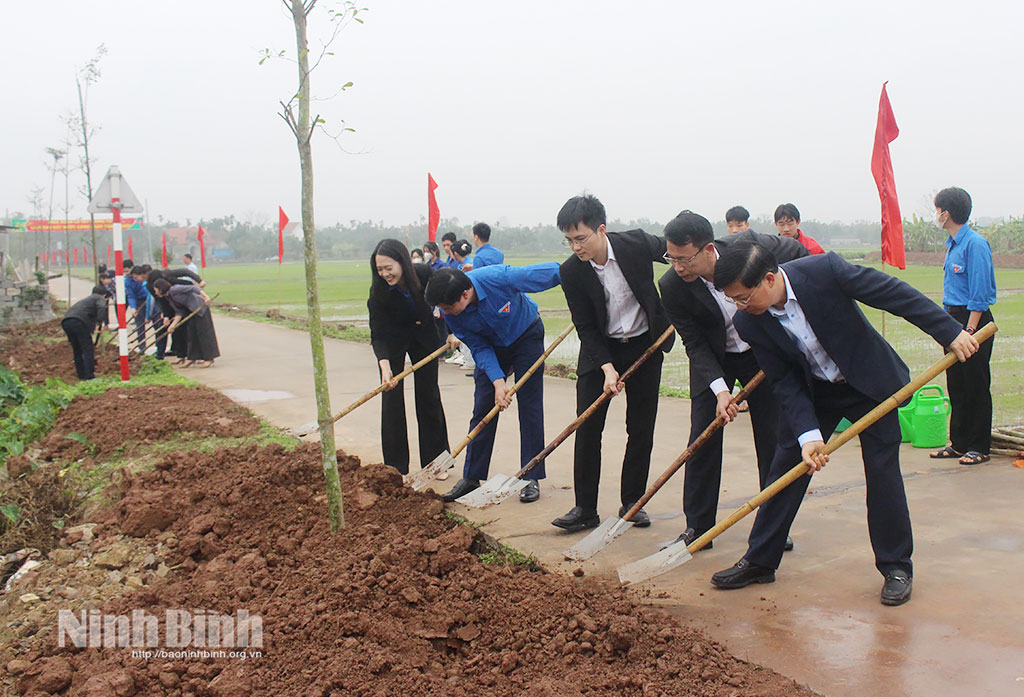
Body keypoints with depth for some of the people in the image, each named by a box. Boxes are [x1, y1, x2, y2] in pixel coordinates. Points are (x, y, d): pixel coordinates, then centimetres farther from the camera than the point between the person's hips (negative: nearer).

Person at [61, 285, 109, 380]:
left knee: (77, 351, 17)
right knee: (88, 349, -2)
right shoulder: (100, 299, 15)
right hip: (79, 321, -7)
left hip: (65, 321, 7)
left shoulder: (85, 299, 37)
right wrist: (100, 323, -15)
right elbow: (102, 308, -11)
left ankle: (81, 375, 22)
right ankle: (89, 376, -5)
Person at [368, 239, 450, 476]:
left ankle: (435, 460, 15)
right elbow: (378, 334, -28)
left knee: (429, 394, 3)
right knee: (391, 395, -6)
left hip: (424, 336, 1)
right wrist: (384, 367, -42)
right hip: (393, 340, -1)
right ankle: (395, 467, 2)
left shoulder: (426, 274, -27)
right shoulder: (378, 292, -28)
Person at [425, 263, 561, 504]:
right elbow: (479, 348, -15)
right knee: (483, 408, 1)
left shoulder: (498, 278, -38)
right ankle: (471, 477, 10)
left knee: (530, 407, -4)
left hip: (526, 337, -3)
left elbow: (552, 271, -27)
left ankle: (532, 478, 3)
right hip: (491, 346, 3)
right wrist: (498, 381, -27)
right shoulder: (451, 314, -24)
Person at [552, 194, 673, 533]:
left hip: (645, 345, 0)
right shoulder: (571, 271, -16)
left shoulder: (637, 243, -17)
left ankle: (632, 502, 18)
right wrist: (607, 367, -22)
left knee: (641, 429, 4)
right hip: (600, 351, 0)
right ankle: (585, 509, 3)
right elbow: (586, 327, -12)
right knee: (586, 428, -6)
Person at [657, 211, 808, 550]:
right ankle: (697, 525, 8)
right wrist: (720, 389, -28)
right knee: (703, 439, -5)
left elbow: (801, 255, -6)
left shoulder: (749, 245, -26)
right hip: (712, 360, 0)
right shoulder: (671, 286, -24)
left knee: (772, 438, 2)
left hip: (765, 352, 0)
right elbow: (695, 345, -17)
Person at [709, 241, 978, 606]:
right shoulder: (749, 323, -19)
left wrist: (950, 331, -18)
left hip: (870, 381, -2)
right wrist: (807, 434, -25)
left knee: (883, 471, -3)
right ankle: (759, 561, 12)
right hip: (812, 392, 3)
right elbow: (785, 384, -14)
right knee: (785, 467, 0)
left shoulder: (824, 270, -30)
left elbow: (896, 294, -20)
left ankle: (896, 566, 14)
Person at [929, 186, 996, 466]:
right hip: (954, 320, 9)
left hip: (973, 320, -9)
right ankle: (959, 443, 21)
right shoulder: (952, 244, 13)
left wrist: (969, 330, -20)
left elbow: (980, 295, -18)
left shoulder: (975, 244, -16)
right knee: (956, 386, 12)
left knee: (976, 386, 0)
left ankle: (979, 447, 9)